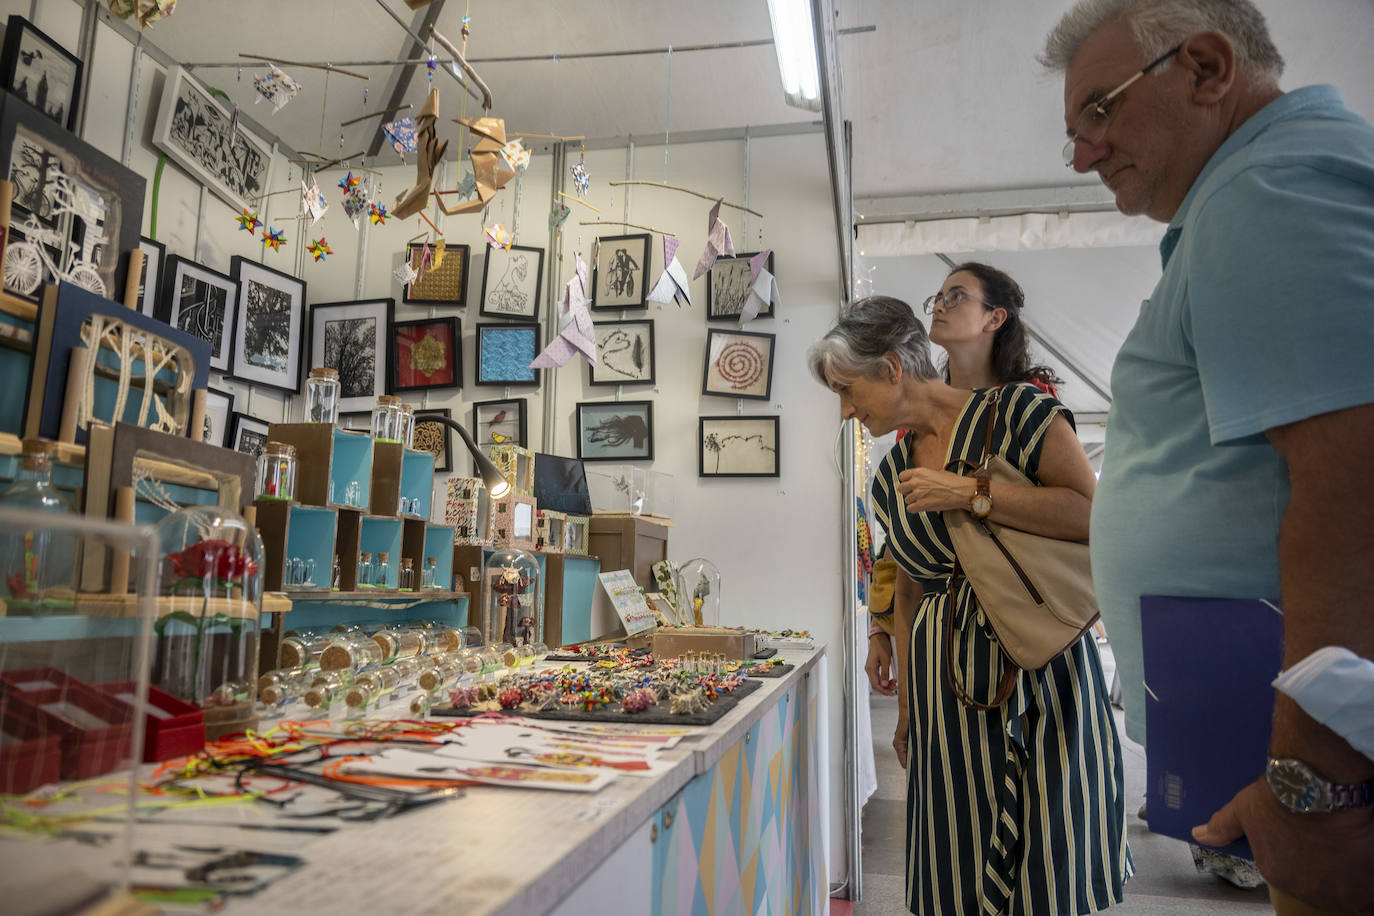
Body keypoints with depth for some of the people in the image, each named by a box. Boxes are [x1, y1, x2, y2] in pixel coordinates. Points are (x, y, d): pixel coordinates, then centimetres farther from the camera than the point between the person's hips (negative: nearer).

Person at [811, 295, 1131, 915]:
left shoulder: (1016, 412, -7)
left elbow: (1093, 514, -14)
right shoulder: (889, 480, 9)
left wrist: (969, 492, -19)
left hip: (1042, 664, -4)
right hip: (946, 686, 4)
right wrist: (906, 710, 16)